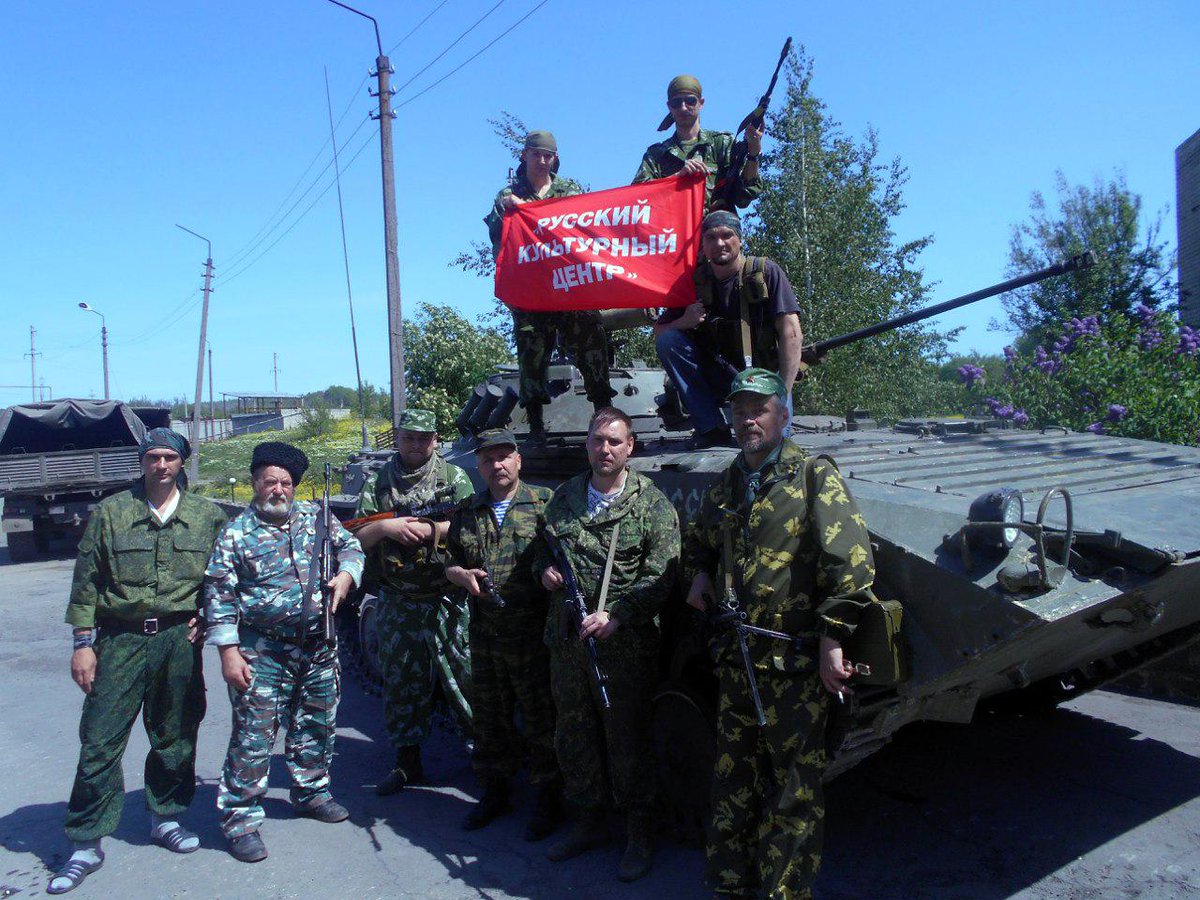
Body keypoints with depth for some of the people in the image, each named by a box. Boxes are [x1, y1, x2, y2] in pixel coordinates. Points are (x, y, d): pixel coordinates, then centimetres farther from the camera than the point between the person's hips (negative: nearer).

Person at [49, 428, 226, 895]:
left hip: (179, 639, 2)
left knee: (176, 735, 10)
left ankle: (165, 817, 30)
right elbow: (86, 581, 2)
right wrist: (83, 642, -2)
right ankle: (86, 844, 11)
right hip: (121, 640, -1)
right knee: (100, 741, -1)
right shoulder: (110, 512, 1)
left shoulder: (207, 515, 5)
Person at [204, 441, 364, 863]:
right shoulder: (236, 533, -4)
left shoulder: (314, 516, 6)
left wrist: (345, 575, -9)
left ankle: (311, 792, 36)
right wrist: (228, 651, -11)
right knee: (254, 734, -3)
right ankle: (239, 817, 10)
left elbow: (350, 546, 13)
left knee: (317, 724, 16)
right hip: (262, 652, -4)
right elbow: (219, 595, -5)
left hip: (318, 645, 5)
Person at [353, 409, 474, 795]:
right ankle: (407, 762, 25)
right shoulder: (377, 483, 9)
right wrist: (385, 527, -15)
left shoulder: (453, 477, 2)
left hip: (448, 601, -3)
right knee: (401, 684, 11)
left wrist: (412, 527, -13)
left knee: (464, 677, 0)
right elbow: (357, 539, 5)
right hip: (397, 604, 3)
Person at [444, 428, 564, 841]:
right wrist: (462, 574, -4)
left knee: (541, 717, 4)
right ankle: (494, 791, 33)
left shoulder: (544, 502, -1)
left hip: (534, 634, -4)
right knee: (489, 717, 15)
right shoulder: (467, 512, 11)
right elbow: (449, 563, 17)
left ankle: (548, 798, 20)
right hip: (484, 634, 4)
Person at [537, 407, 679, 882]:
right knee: (574, 736, 16)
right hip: (566, 642, 5)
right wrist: (545, 571, -1)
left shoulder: (651, 502, -6)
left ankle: (640, 834, 23)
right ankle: (589, 821, 35)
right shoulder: (565, 497, 10)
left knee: (628, 741, 4)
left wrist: (616, 616, -21)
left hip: (625, 647, -5)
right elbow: (543, 550, 22)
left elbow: (660, 576, -11)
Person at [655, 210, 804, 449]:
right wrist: (684, 322, -20)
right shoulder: (696, 281, 0)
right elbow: (659, 332, 3)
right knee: (668, 340, -19)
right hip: (718, 379, 3)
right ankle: (712, 429, -15)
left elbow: (791, 335, -15)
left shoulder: (766, 272, -9)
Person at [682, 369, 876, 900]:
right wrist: (699, 574, 9)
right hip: (737, 660, 6)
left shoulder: (814, 476, -8)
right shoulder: (724, 487, 11)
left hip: (796, 662, -6)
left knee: (794, 790, 6)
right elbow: (699, 541, 30)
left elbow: (851, 560, -15)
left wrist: (832, 638, -18)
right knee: (732, 782, 16)